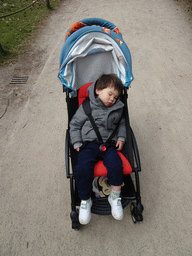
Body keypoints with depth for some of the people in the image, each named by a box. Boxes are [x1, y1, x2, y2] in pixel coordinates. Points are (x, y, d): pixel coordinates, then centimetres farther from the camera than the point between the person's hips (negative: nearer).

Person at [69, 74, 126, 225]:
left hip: (109, 144, 3)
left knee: (115, 164, -27)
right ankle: (85, 200, -1)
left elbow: (122, 124, 29)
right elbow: (75, 124, 7)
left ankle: (115, 197, -2)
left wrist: (121, 138, 11)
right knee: (83, 168, -27)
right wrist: (77, 143, -3)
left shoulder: (117, 109, 15)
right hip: (89, 144, -2)